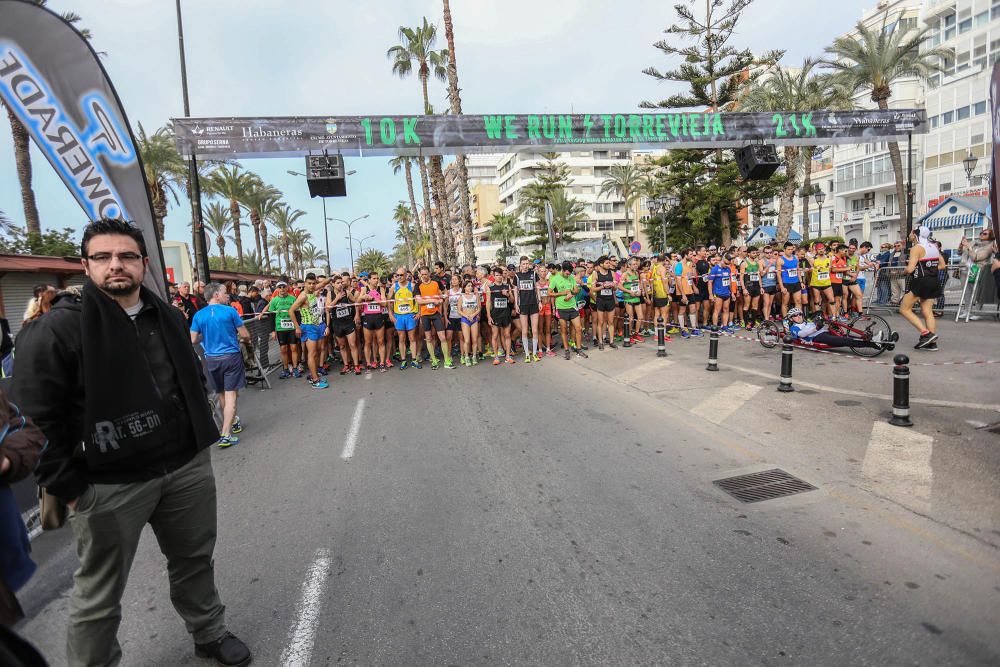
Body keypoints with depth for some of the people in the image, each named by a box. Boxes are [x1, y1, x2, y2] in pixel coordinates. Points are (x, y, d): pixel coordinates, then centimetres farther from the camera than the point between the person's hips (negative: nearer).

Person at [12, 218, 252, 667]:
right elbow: (37, 419, -11)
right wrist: (69, 489, -11)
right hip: (110, 484, -5)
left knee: (196, 561, 20)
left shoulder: (169, 318, 9)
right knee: (99, 596, 12)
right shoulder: (57, 329, -10)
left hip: (189, 468, 5)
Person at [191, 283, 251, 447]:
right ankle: (225, 435, -9)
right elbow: (245, 335, -6)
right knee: (231, 394, -3)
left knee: (222, 394, 20)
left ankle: (233, 422, 37)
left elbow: (193, 340, 1)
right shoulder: (230, 311, -9)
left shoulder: (199, 315, 0)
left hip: (211, 359, 4)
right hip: (231, 356, -4)